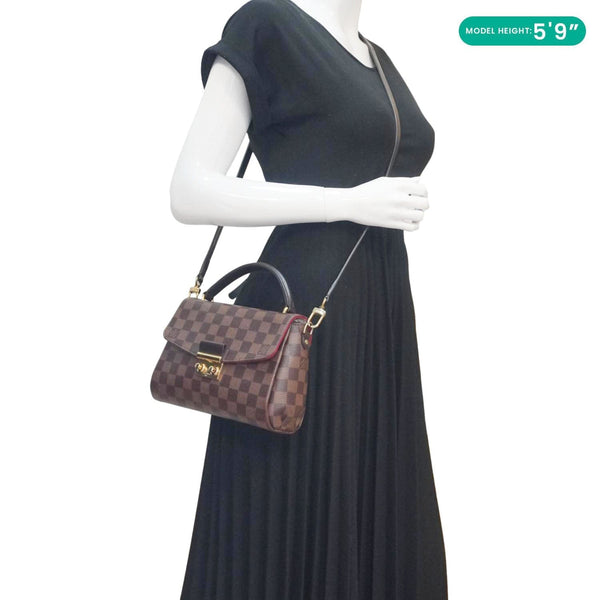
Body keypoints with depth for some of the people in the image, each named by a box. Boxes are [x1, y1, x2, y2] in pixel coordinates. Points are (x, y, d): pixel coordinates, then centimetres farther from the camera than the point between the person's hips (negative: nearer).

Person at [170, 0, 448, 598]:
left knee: (381, 523, 14)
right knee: (296, 524, 2)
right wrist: (351, 201, -15)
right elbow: (190, 192, -13)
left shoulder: (378, 59, 17)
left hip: (382, 314, 8)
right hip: (300, 316, -8)